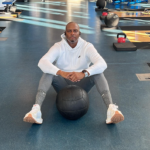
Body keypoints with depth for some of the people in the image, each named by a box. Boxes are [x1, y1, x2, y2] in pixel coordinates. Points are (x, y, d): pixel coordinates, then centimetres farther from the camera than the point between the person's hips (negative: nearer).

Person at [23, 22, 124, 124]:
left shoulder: (87, 47, -10)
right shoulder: (58, 47, -10)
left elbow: (102, 64, -27)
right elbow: (42, 62, -28)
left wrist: (84, 73, -46)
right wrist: (60, 72, -47)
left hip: (81, 85, 0)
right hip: (63, 85, 0)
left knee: (98, 73, -28)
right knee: (48, 73, -30)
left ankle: (111, 109, -45)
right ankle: (36, 110, -46)